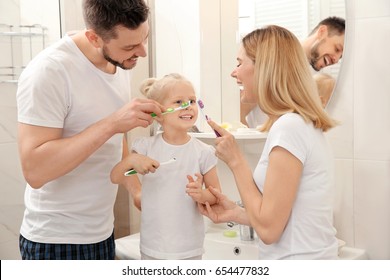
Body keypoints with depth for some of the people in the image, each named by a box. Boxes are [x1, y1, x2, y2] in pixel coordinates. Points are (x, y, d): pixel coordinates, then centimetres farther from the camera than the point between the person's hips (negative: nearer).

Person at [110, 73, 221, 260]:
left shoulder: (203, 152, -8)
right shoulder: (147, 147, -5)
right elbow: (115, 178, -2)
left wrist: (202, 195, -21)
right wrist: (131, 160, -21)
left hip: (189, 249, -1)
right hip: (152, 248, 1)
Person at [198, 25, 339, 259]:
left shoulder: (289, 127, -19)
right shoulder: (305, 124, 8)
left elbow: (268, 229, -19)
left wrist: (235, 160, -13)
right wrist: (236, 214, 7)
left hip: (298, 258, -8)